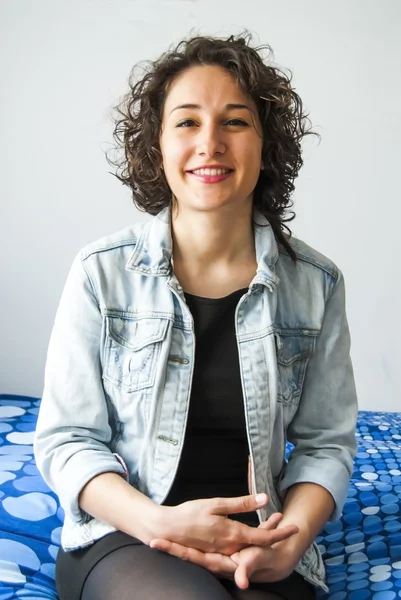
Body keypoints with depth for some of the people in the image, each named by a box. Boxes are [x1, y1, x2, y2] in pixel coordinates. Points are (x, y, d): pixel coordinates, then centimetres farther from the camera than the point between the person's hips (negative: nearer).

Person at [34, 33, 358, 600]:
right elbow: (66, 439, -3)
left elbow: (326, 442, 6)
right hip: (123, 536, -2)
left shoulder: (316, 284, 0)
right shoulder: (102, 272, -5)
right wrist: (157, 522, -19)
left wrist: (291, 538, -13)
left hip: (262, 552, 2)